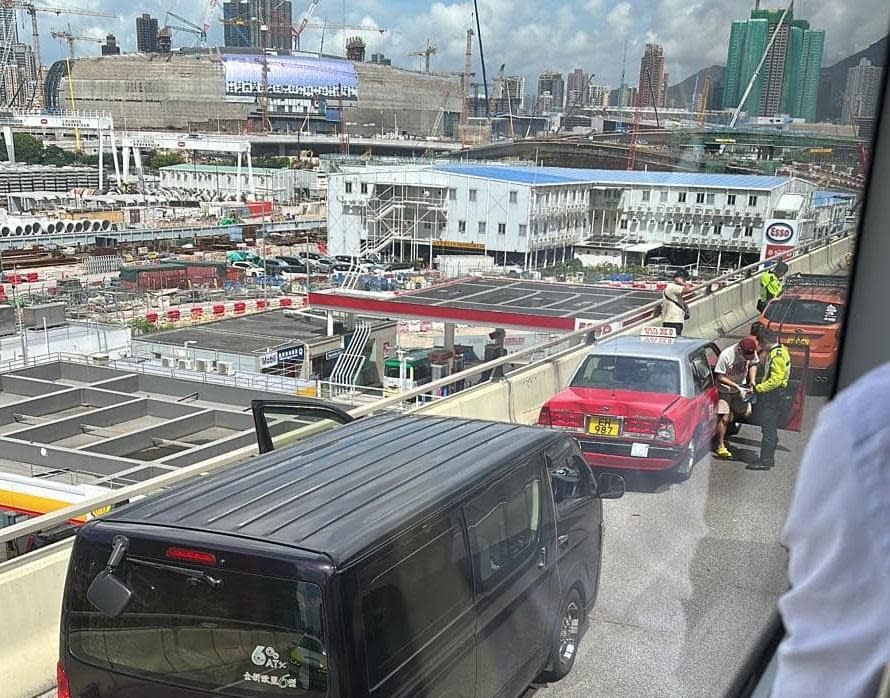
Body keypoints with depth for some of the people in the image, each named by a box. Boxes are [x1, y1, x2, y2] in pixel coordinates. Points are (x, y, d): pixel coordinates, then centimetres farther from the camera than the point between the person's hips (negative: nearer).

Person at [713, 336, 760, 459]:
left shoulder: (751, 353, -14)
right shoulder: (725, 355, -28)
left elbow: (753, 364, 8)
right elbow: (720, 377, -21)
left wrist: (752, 380, -7)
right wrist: (737, 387, -26)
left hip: (741, 389, 5)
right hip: (725, 390, -5)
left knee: (746, 413, -3)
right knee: (724, 418, -9)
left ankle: (732, 414, 29)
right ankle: (720, 446, 3)